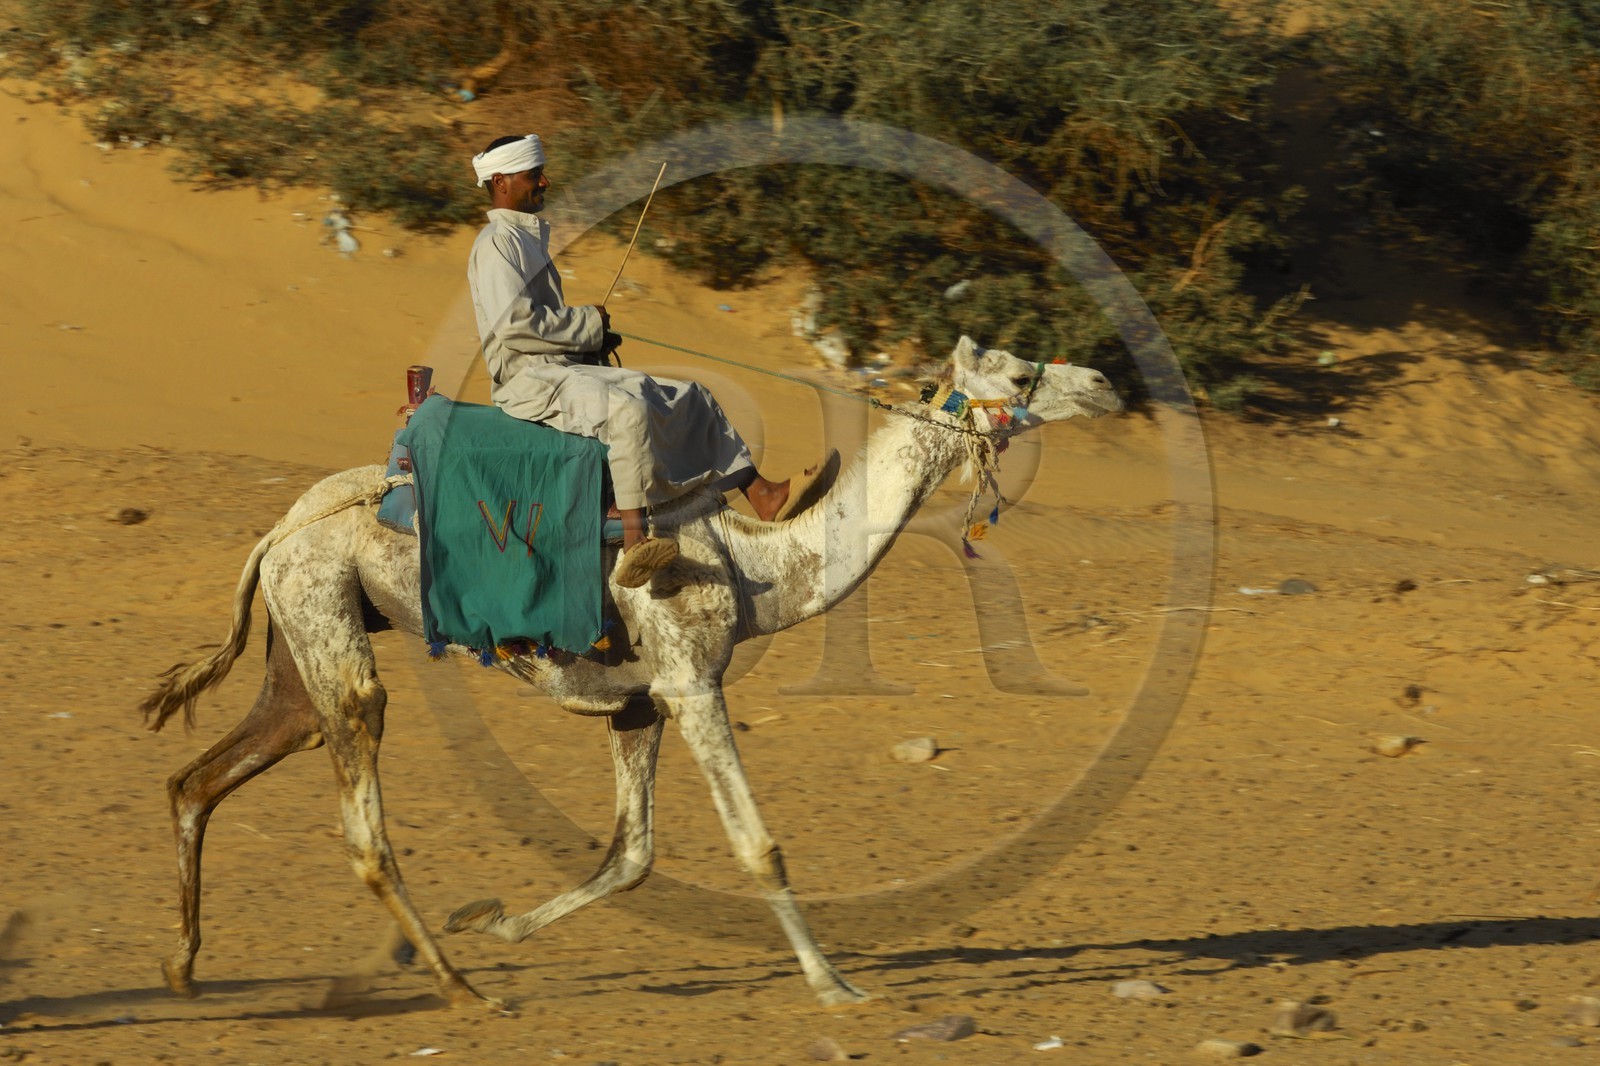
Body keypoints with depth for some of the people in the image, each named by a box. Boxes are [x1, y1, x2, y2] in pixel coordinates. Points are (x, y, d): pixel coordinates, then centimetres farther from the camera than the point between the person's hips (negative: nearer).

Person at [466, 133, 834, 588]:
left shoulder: (529, 237, 24)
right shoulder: (496, 243, -7)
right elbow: (515, 320, -20)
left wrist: (592, 336, 10)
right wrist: (588, 323, -9)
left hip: (571, 368, 11)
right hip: (529, 378, -11)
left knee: (690, 398, 6)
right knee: (629, 410, -37)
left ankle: (765, 498, 2)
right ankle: (635, 544, -49)